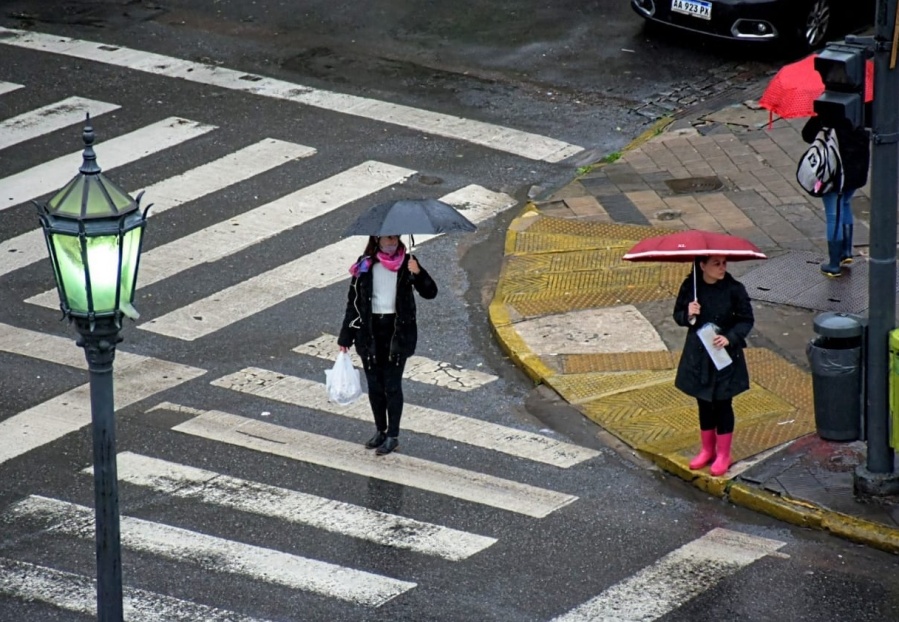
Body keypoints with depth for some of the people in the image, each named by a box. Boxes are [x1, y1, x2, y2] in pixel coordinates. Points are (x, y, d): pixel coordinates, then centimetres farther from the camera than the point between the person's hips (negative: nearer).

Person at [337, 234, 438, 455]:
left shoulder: (406, 264, -4)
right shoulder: (365, 265, -1)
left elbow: (430, 293, -8)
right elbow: (353, 301, 3)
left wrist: (418, 273, -28)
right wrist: (346, 337, 3)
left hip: (397, 331, -2)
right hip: (370, 331, 2)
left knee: (392, 385, 0)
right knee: (374, 384, 10)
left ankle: (393, 435, 9)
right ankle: (380, 430, 26)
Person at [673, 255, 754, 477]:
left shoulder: (734, 289, -14)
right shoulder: (690, 286, -8)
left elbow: (747, 320, -7)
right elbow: (678, 314, 3)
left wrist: (730, 337, -22)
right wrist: (688, 315, -20)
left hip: (726, 355, -3)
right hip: (698, 354, 3)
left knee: (722, 404, 7)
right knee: (704, 403, 15)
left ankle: (723, 454, 20)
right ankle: (707, 449, 31)